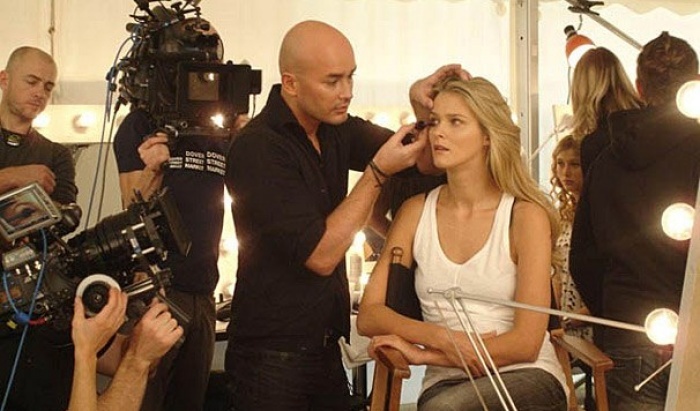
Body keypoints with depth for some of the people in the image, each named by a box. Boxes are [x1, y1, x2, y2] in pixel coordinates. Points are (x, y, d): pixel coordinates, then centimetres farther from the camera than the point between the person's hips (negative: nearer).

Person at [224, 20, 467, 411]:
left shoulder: (336, 127, 2)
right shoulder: (258, 148, -19)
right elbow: (320, 255, -21)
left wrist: (424, 103, -9)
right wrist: (377, 172, -21)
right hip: (273, 358, -6)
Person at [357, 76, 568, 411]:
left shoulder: (525, 215, -4)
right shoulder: (416, 211, 6)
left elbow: (526, 343, -9)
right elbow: (368, 315, 0)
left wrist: (423, 354, -9)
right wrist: (443, 338, -17)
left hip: (525, 376, -3)